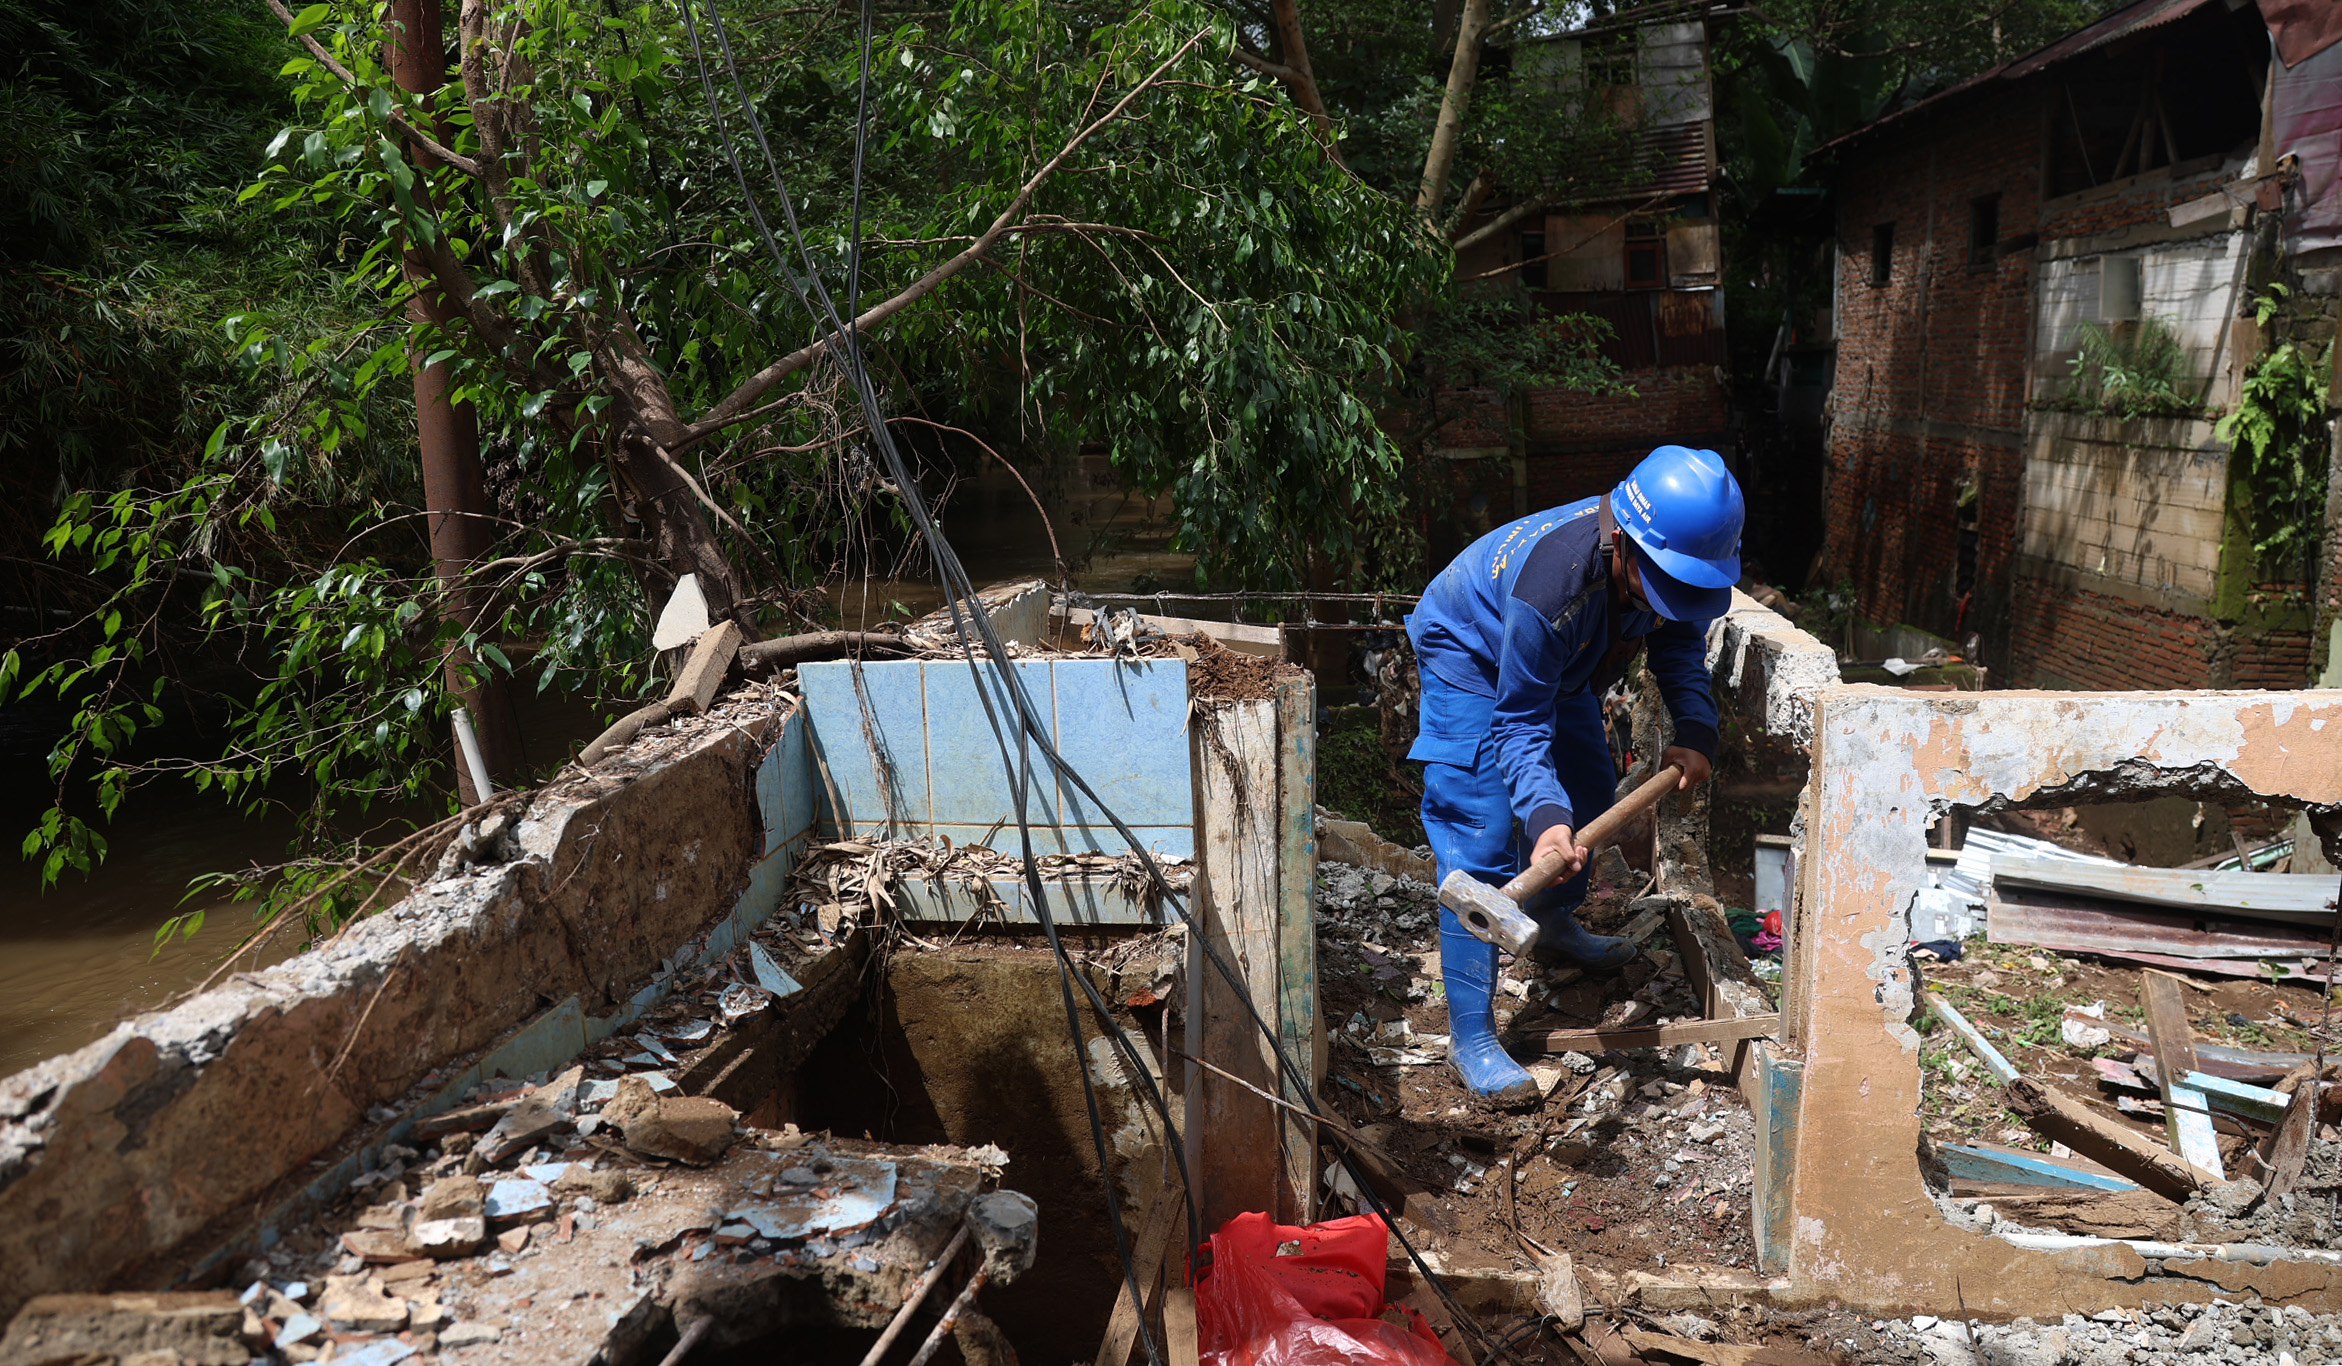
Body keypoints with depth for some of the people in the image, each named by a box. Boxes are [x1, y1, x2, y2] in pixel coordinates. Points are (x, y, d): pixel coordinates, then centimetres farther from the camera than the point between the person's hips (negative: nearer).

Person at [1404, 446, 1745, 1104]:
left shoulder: (1679, 558, -24)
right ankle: (1470, 1034, -12)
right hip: (1469, 654, -7)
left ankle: (1554, 926, 46)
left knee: (1591, 796, 18)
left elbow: (1680, 642, -4)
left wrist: (1695, 728, -20)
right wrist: (1545, 815, -51)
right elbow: (1521, 726, -36)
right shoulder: (1549, 584, -44)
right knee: (1481, 840, -16)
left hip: (1559, 661, 8)